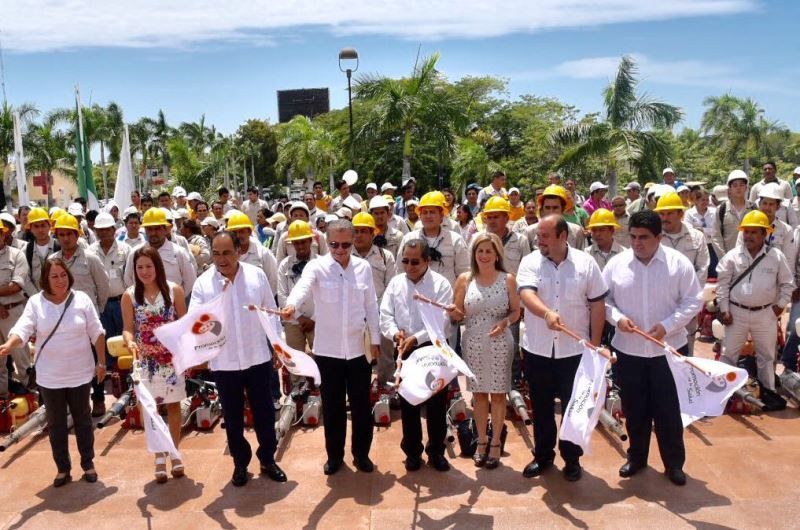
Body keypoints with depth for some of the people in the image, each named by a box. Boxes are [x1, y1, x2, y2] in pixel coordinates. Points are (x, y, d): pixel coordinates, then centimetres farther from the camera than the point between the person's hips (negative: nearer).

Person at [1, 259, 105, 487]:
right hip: (50, 377, 1)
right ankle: (63, 469, 26)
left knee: (83, 419, 12)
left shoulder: (82, 299, -6)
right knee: (55, 424, 11)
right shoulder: (35, 302, -6)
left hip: (80, 373, 0)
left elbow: (97, 333, -1)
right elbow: (22, 329, -18)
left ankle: (88, 464, 27)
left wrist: (101, 362, -1)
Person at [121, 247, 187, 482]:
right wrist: (130, 342, -26)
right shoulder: (129, 295, -5)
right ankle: (159, 457, 22)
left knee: (174, 406, 10)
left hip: (172, 358, 0)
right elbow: (128, 328, -4)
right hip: (146, 361, 0)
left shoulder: (174, 290, -6)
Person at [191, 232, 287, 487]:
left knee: (264, 412, 12)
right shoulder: (203, 283, -7)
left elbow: (271, 313, 4)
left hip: (258, 358, 0)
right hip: (224, 362, 0)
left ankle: (267, 460, 31)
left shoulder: (257, 275, -5)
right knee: (233, 417, 13)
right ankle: (240, 463, 32)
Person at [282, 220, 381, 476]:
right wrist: (291, 305, -50)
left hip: (359, 347, 2)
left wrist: (375, 339, 7)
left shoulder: (363, 267, 2)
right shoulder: (317, 266, -8)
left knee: (361, 405, 11)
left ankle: (361, 453, 28)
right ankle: (334, 455, 28)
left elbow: (371, 305, 7)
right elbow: (302, 287, -29)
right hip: (328, 349, -2)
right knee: (332, 406, 11)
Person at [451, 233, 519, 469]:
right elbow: (458, 315, 3)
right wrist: (453, 312, -19)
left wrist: (505, 322, -16)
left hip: (499, 344, -1)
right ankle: (481, 441, 27)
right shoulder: (464, 279, 1)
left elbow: (516, 312, 3)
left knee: (498, 394, 7)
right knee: (479, 393, 11)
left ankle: (495, 444, 22)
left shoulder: (508, 280, -1)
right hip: (473, 343, 1)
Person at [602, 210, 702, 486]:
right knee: (634, 408, 14)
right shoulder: (616, 263, -2)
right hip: (628, 349, 2)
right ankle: (636, 457, 32)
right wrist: (617, 317, -14)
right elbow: (603, 299, 5)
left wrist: (667, 326, -17)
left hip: (668, 349, -2)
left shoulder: (678, 262, -7)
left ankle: (674, 463, 26)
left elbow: (693, 301, -5)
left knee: (668, 409, 7)